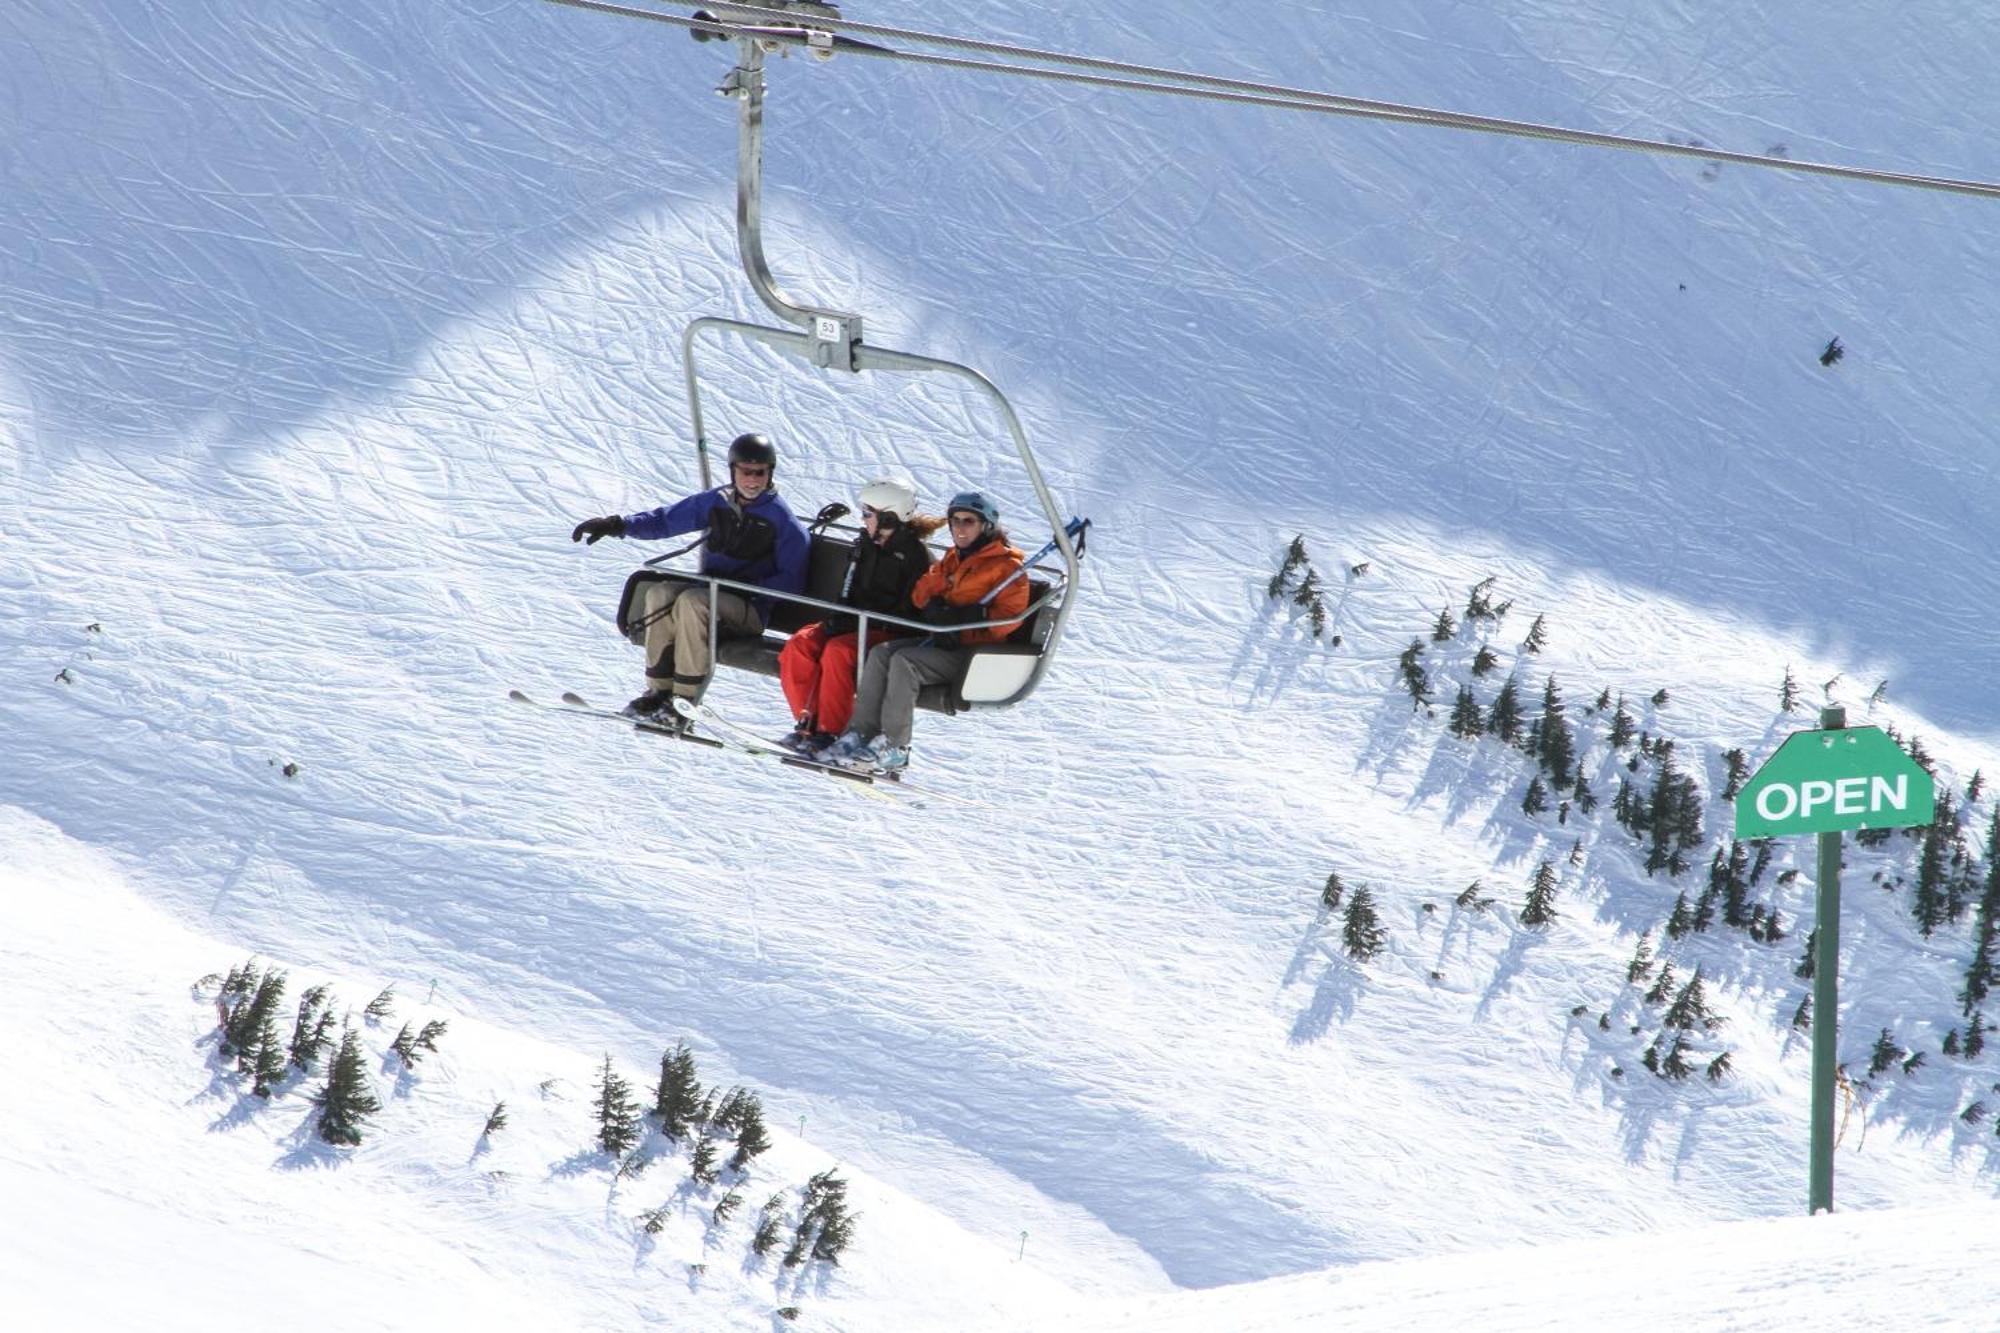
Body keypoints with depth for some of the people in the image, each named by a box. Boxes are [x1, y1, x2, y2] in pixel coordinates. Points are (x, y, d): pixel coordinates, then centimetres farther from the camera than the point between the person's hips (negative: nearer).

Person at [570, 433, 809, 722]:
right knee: (659, 593, -23)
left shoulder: (782, 520, -5)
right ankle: (659, 690, -20)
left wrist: (749, 586, -19)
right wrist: (616, 525, 2)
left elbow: (791, 582, -6)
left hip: (750, 609, -5)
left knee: (692, 600, -33)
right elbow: (666, 519, 14)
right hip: (709, 591, 5)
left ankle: (685, 699, -31)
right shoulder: (715, 502, 9)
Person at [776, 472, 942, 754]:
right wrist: (840, 617, 1)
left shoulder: (916, 554, -11)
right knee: (800, 644, -17)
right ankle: (807, 722, -15)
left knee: (838, 650, -34)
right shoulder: (868, 544, 14)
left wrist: (858, 621, -19)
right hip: (856, 624, 8)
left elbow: (909, 611, -16)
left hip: (891, 633, -8)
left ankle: (829, 731, -27)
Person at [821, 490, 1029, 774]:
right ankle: (860, 734, -19)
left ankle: (893, 748, -26)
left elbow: (1009, 616, -15)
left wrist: (962, 618, -21)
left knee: (904, 661, -27)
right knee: (881, 653, -13)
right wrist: (936, 608, -6)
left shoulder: (1007, 566, -5)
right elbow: (921, 592, 17)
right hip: (942, 639, 8)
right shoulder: (953, 559, 21)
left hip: (974, 651, -8)